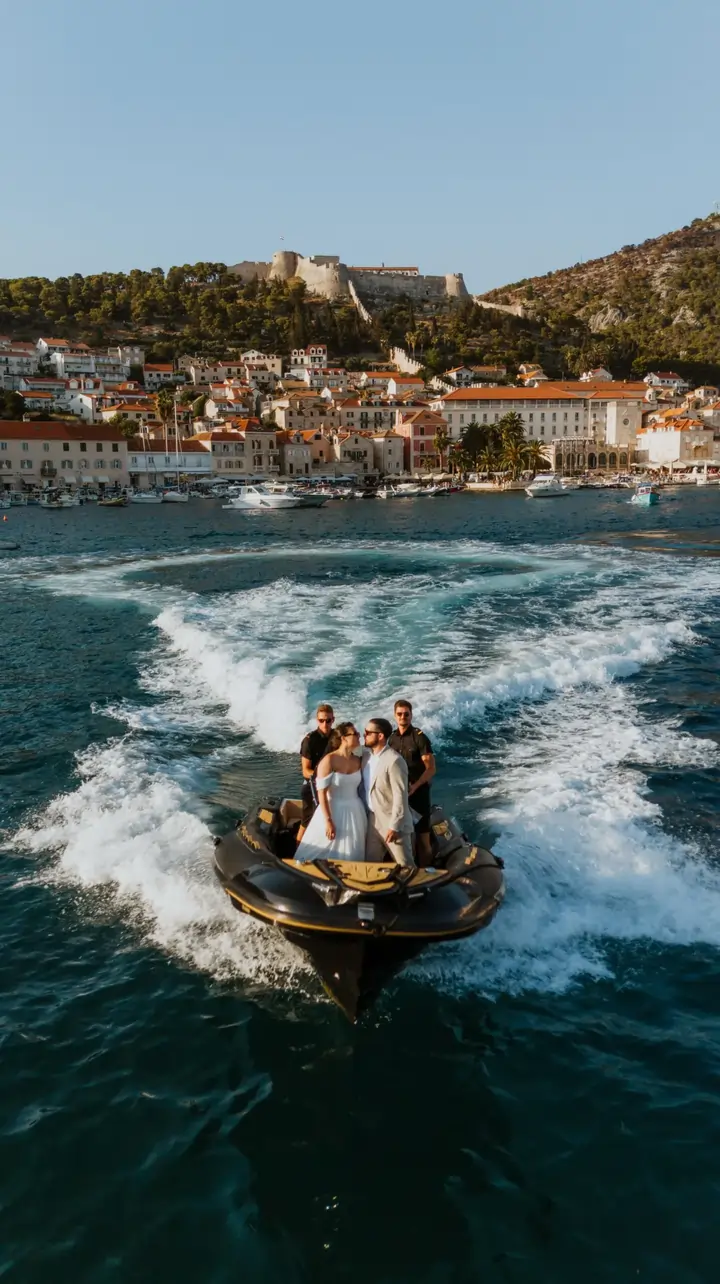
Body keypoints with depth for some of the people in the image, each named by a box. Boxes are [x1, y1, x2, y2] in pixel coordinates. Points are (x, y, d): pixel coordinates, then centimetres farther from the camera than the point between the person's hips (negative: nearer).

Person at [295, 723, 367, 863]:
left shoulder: (358, 760, 3)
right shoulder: (329, 761, -14)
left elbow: (360, 786, 10)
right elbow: (321, 792, -15)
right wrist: (328, 821, -18)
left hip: (356, 813, 5)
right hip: (334, 812, -5)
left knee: (351, 858, 12)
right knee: (326, 854, 4)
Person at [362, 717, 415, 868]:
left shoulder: (394, 760, -19)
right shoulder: (366, 755, 5)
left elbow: (400, 796, -20)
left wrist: (394, 826, -20)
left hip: (392, 822, -7)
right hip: (372, 820, 7)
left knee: (404, 866, 1)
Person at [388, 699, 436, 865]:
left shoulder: (419, 737, -10)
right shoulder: (392, 738, 7)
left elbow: (431, 769, -13)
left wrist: (414, 786, -23)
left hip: (418, 792, -6)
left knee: (422, 837, -4)